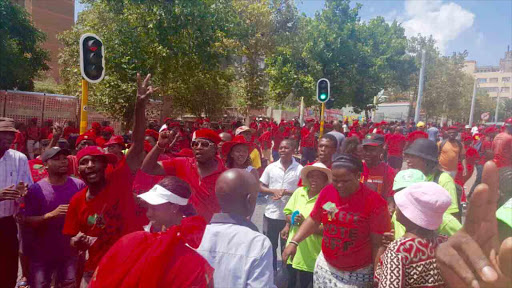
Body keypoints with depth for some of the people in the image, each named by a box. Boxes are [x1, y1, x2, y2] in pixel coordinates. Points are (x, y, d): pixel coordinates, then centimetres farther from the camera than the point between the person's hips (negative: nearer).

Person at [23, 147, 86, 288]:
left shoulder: (79, 185, -6)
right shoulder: (35, 189, -9)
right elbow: (27, 221, -12)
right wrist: (52, 214, -26)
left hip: (70, 252, 1)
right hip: (41, 253, -1)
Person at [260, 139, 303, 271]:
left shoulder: (300, 169, -7)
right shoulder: (271, 167, 0)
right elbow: (261, 187, 3)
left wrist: (286, 192, -20)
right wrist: (274, 191, -15)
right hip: (271, 214, 3)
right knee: (269, 246, 16)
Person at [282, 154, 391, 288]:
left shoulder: (374, 202, -19)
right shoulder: (327, 192, -7)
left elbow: (378, 244, -15)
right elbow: (314, 220, 5)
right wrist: (294, 242, -3)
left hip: (358, 273, -3)